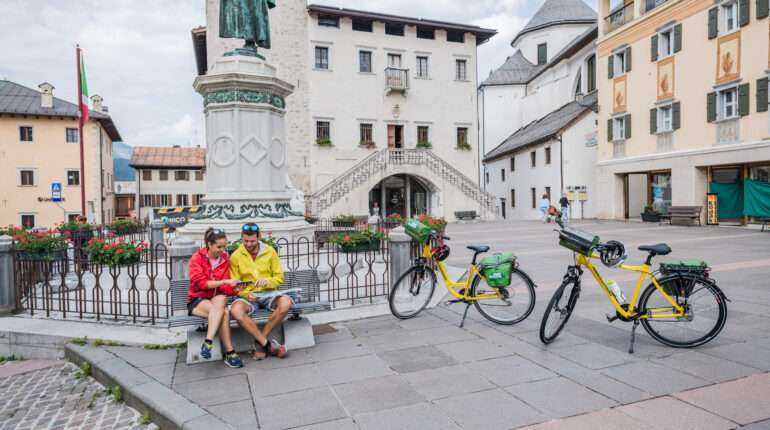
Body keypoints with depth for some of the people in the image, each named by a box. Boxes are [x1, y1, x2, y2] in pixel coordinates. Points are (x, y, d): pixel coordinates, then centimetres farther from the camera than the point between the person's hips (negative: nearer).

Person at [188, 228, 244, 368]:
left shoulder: (225, 259, 6)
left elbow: (224, 288, 3)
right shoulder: (197, 258, -5)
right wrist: (225, 282, -25)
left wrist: (235, 290, -19)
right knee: (224, 313, -32)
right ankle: (230, 353, -32)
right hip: (198, 300, -3)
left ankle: (208, 342, -39)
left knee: (220, 299, -35)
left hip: (218, 298, 3)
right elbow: (201, 283, -16)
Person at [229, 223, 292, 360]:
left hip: (268, 293, 1)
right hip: (247, 296, -1)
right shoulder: (236, 256, 0)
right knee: (236, 310, -35)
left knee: (286, 302, -31)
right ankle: (268, 344, -22)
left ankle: (260, 341, -14)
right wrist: (246, 294, -18)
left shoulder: (270, 251, 3)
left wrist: (267, 281, -17)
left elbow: (279, 277, 4)